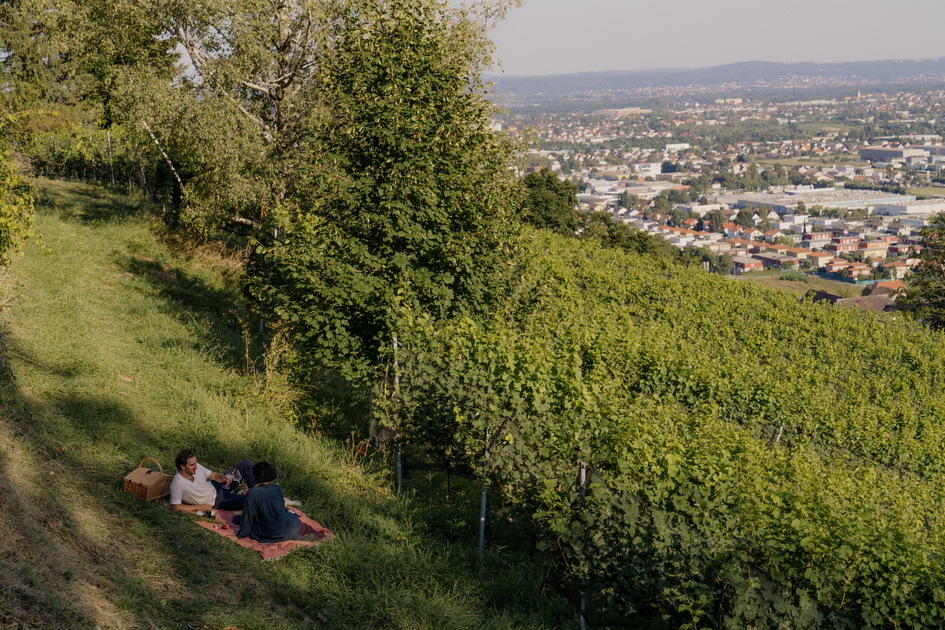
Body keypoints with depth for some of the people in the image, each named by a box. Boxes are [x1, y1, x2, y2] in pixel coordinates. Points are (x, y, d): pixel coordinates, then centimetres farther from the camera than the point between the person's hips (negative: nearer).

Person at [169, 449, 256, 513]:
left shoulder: (196, 467, -11)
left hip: (215, 487, 7)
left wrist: (223, 477, -25)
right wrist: (199, 507, -22)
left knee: (246, 464, 1)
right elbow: (176, 507, -25)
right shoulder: (177, 484, -29)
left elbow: (214, 475, -2)